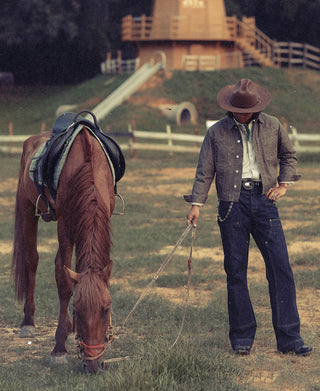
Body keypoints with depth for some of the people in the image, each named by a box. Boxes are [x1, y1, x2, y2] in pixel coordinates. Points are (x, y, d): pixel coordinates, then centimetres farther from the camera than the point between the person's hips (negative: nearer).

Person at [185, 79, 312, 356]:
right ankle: (242, 337, 10)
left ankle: (289, 337, -2)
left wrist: (284, 184, 9)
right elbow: (205, 171, 9)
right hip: (232, 203, -1)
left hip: (263, 199, 1)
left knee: (280, 266, -6)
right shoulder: (216, 133, 7)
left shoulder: (272, 126, 9)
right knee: (236, 271, 0)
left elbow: (288, 155, 23)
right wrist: (196, 204, 1)